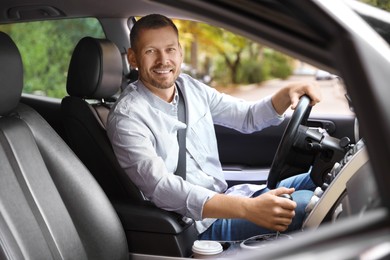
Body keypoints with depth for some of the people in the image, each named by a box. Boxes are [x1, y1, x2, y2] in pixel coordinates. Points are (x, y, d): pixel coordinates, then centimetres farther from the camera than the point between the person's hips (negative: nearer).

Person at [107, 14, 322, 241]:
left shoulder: (190, 87, 7)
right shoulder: (127, 117, -16)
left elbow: (248, 117, 15)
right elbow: (161, 188, -29)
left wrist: (287, 93, -7)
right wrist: (248, 208, -39)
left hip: (225, 196, 8)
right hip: (200, 227, -8)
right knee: (303, 204, -24)